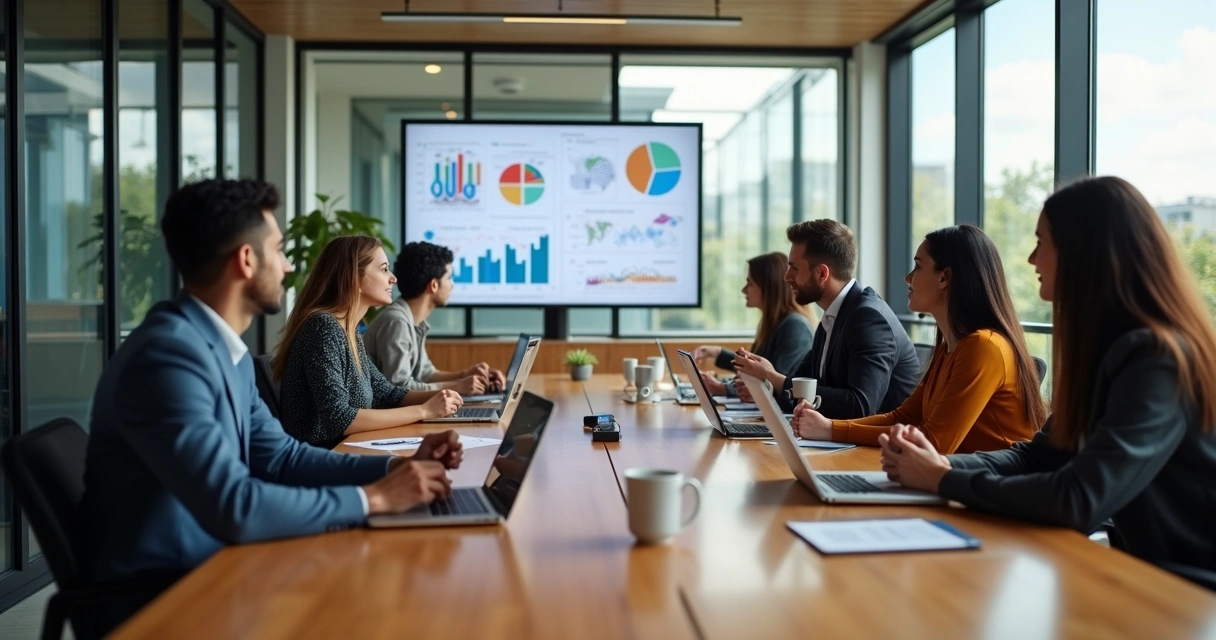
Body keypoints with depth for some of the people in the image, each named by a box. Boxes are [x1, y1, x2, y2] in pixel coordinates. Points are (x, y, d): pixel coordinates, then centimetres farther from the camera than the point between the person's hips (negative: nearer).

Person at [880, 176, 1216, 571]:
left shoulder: (1160, 359, -22)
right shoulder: (1108, 347, 5)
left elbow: (1079, 501, -28)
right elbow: (1039, 457, 7)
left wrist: (943, 480, -17)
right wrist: (942, 463, -10)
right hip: (1147, 570, 7)